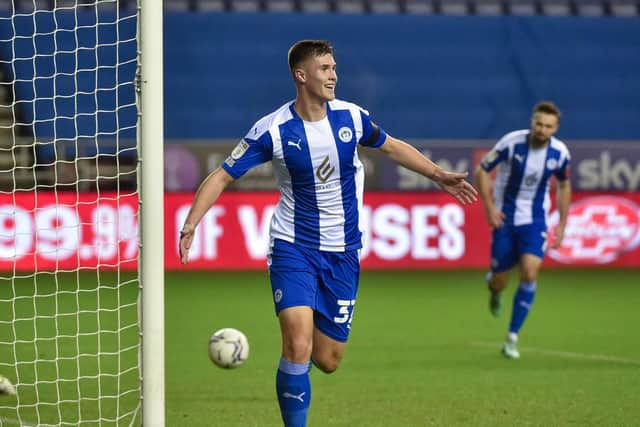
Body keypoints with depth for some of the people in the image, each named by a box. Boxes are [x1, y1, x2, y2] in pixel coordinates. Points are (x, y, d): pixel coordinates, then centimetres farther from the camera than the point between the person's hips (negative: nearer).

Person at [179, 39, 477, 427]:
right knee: (298, 344, -23)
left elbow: (392, 147, 16)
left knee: (327, 361, 4)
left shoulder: (351, 117, -3)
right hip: (293, 248, -3)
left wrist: (439, 175, 12)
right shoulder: (273, 130, -13)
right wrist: (191, 225, -24)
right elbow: (222, 176, -11)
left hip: (342, 253, 3)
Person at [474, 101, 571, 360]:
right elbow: (481, 170, -6)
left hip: (535, 221, 1)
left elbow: (564, 185, 10)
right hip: (505, 218, -1)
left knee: (530, 272, -20)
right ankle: (493, 287, 45)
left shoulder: (560, 153, -9)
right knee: (500, 282, 2)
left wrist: (562, 224, 7)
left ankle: (512, 338, -9)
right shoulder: (512, 142, -17)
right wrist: (489, 207, -14)